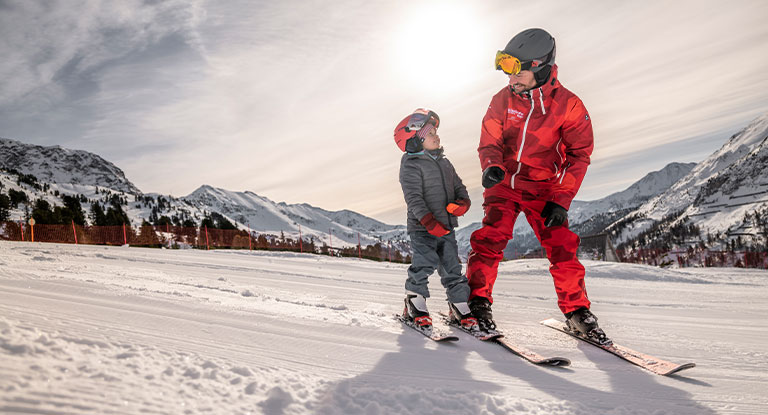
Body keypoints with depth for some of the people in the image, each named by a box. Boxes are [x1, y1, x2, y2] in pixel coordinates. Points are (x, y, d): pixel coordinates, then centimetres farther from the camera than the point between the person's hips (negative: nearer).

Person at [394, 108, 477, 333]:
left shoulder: (444, 163, 16)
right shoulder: (411, 165, -7)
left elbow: (458, 187, 18)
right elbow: (414, 197, -16)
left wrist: (462, 202, -5)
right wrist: (428, 221, -25)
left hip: (447, 227, 6)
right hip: (422, 228, -6)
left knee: (452, 267, 8)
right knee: (424, 263, -14)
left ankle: (460, 308, 19)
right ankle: (415, 306, 5)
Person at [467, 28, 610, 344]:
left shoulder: (568, 105, -8)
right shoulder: (502, 101, -3)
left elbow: (579, 155, -5)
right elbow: (489, 143, 2)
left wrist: (561, 200, -13)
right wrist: (492, 167, -23)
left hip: (543, 189, -1)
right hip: (503, 185, 1)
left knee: (562, 246, -7)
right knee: (490, 238, -16)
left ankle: (576, 310, 8)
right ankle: (478, 301, -4)